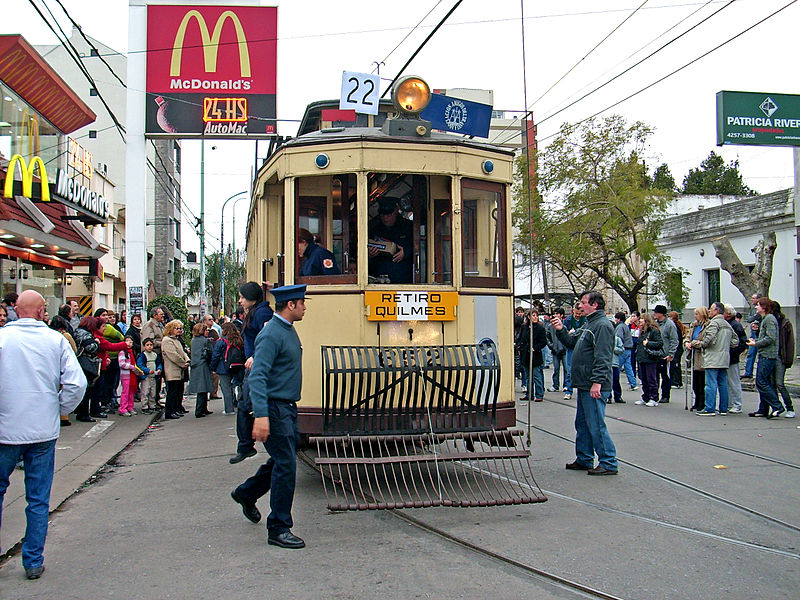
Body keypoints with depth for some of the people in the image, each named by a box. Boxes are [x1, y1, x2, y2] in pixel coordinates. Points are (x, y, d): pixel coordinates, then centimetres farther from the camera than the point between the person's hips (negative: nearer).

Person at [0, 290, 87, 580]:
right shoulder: (56, 340, -4)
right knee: (38, 499, 9)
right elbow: (77, 383, -9)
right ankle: (34, 562, 16)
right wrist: (59, 411, 7)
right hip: (44, 431, 1)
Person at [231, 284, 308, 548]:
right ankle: (278, 529, 2)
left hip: (288, 407, 10)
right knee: (286, 464, -7)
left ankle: (246, 494, 42)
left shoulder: (288, 330, 12)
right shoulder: (271, 334, -18)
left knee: (282, 459, 20)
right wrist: (261, 416, -34)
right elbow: (257, 376, -26)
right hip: (275, 407, -10)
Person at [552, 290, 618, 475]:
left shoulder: (603, 325, -14)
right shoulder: (588, 324, 18)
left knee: (596, 425, -6)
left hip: (594, 387, -10)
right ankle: (584, 460, 26)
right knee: (582, 424, 16)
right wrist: (561, 330, 8)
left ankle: (608, 464, 1)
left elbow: (602, 357, -21)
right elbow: (572, 342, 25)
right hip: (584, 385, 10)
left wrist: (597, 382, -25)